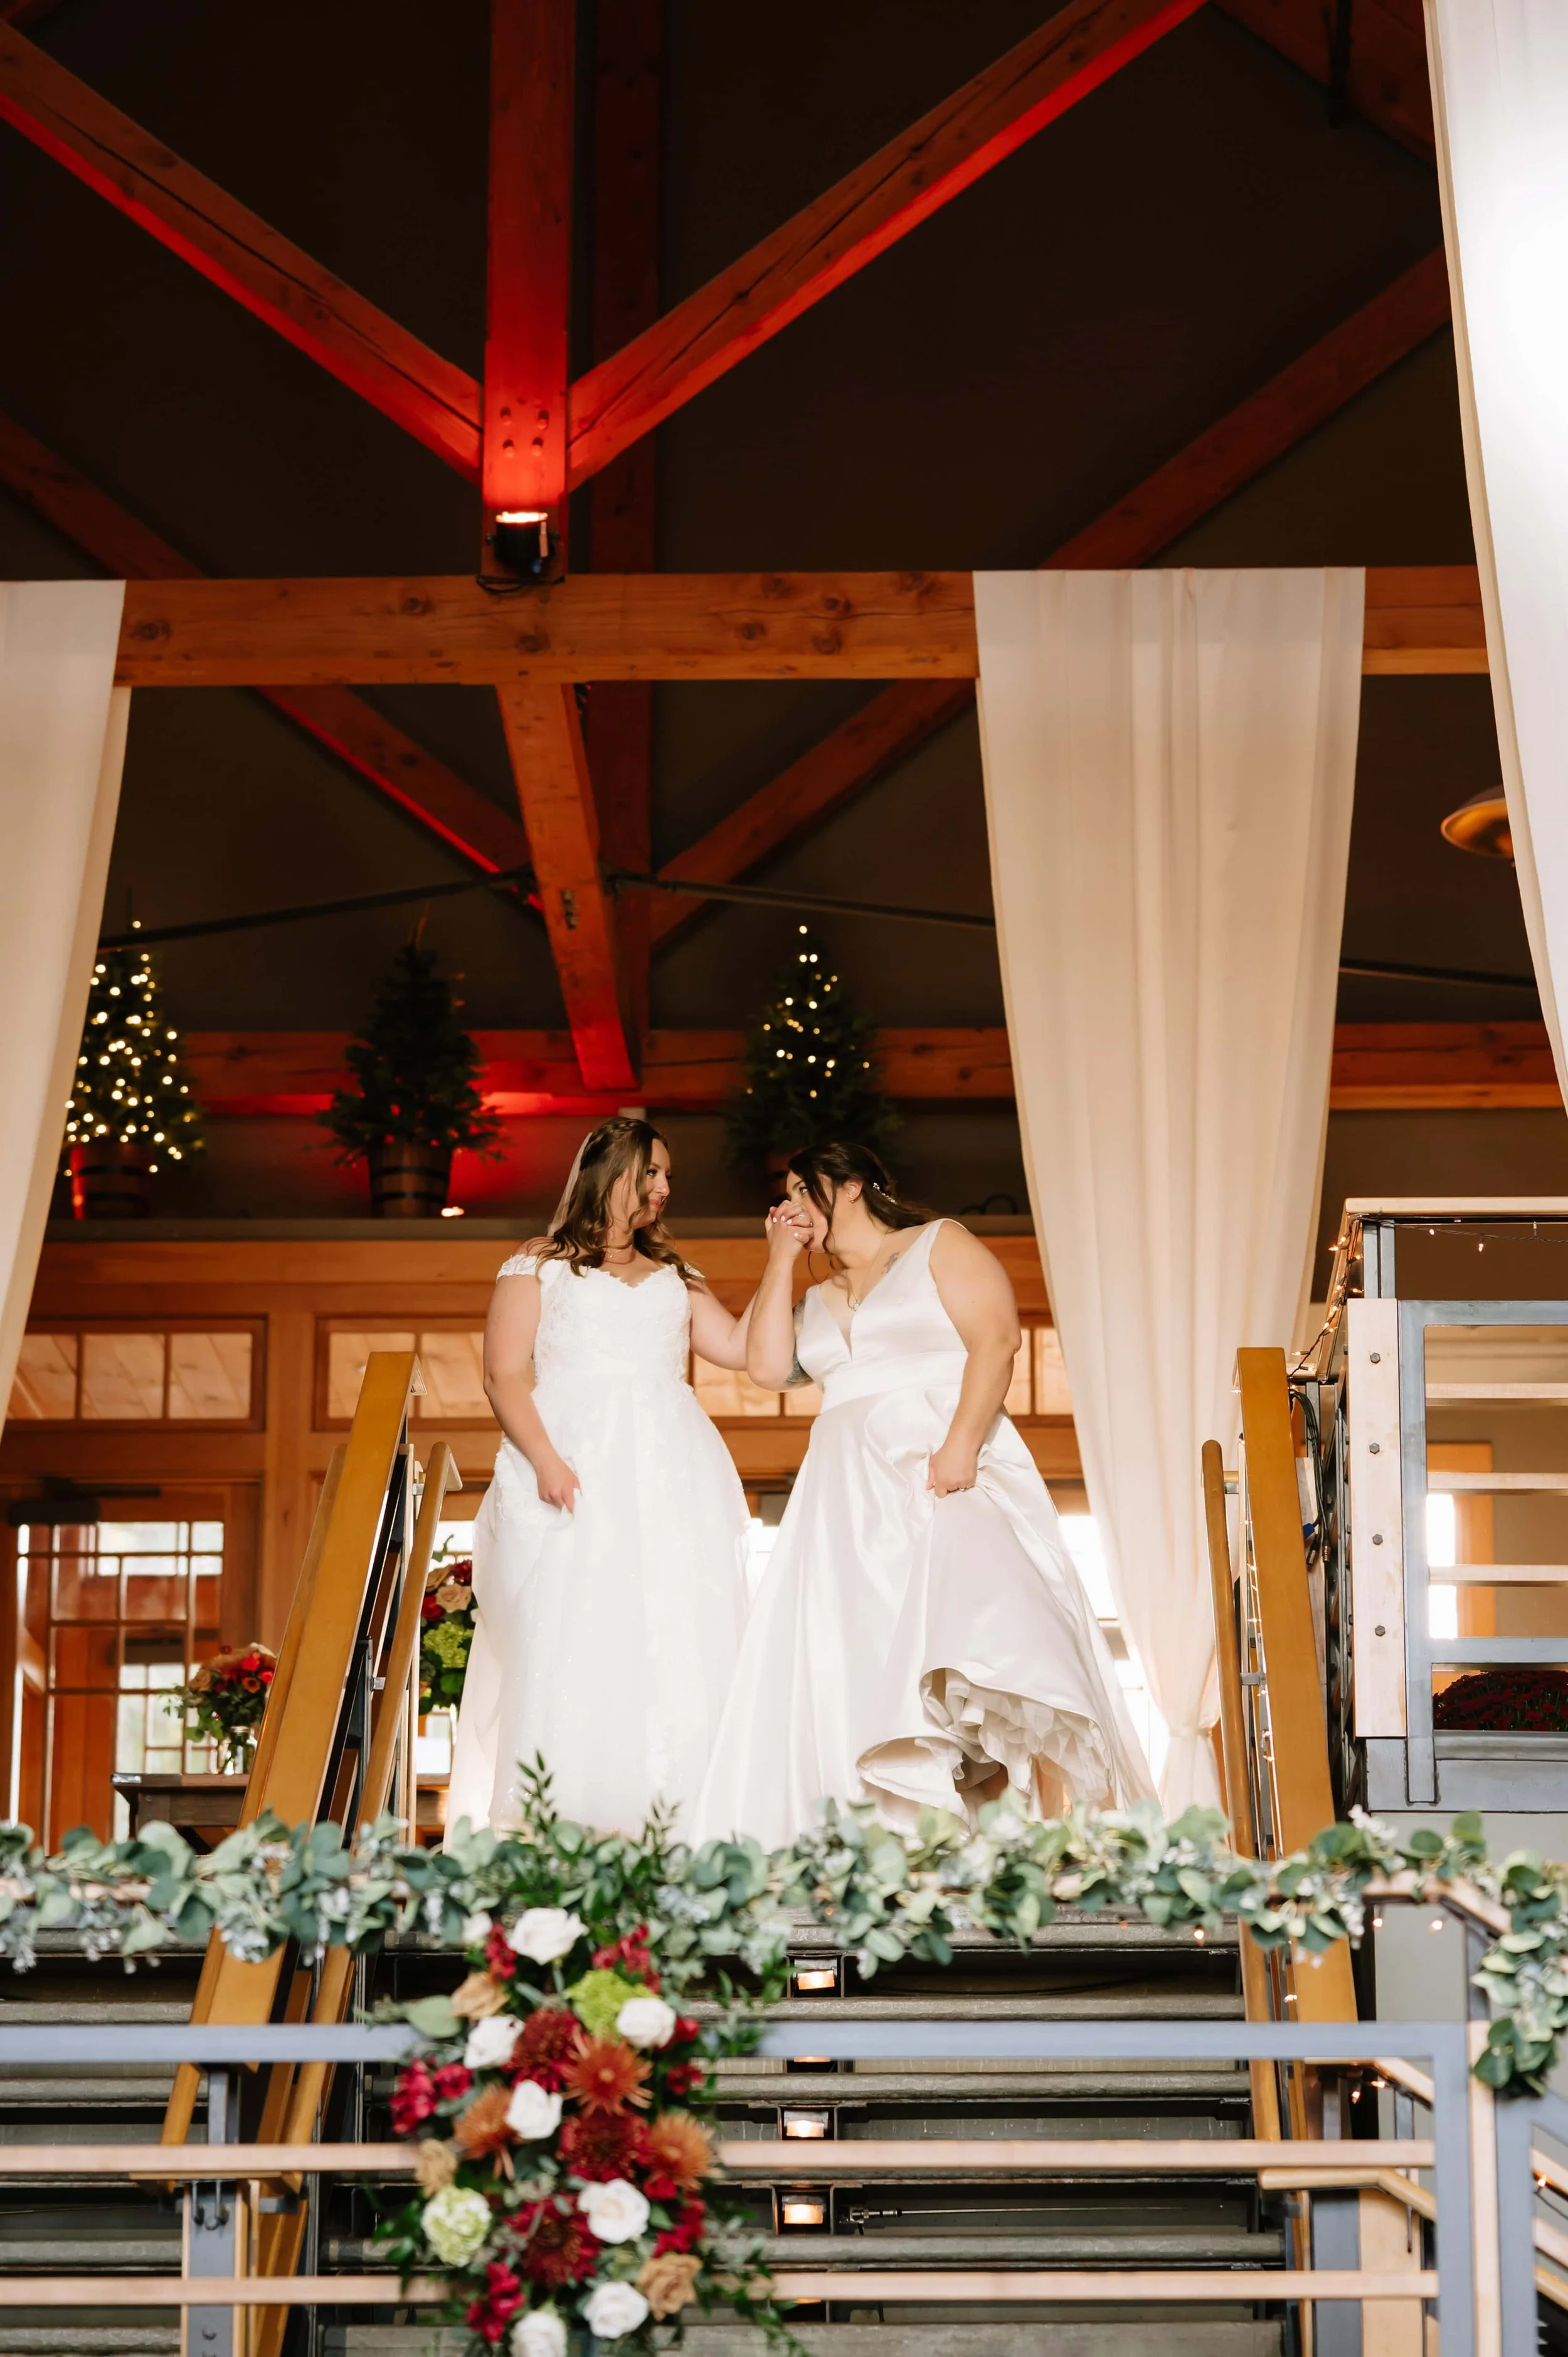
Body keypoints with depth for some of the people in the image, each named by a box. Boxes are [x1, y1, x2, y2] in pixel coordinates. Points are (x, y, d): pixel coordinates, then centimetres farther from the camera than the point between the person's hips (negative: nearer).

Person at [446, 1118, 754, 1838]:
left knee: (677, 1646, -7)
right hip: (575, 1471, -4)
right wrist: (543, 1458, -15)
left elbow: (741, 1348, 12)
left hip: (670, 1476, 4)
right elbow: (504, 1375, 0)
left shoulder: (674, 1277, 24)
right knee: (568, 1640, -13)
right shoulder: (539, 1265, 11)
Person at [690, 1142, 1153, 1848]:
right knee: (851, 1665, -7)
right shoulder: (818, 1298, 25)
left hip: (945, 1477, -6)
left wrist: (961, 1444, -20)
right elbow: (768, 1367, 8)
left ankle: (1050, 1821, -29)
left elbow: (995, 1341, -6)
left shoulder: (939, 1246, 8)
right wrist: (783, 1257, 14)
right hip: (850, 1495, 6)